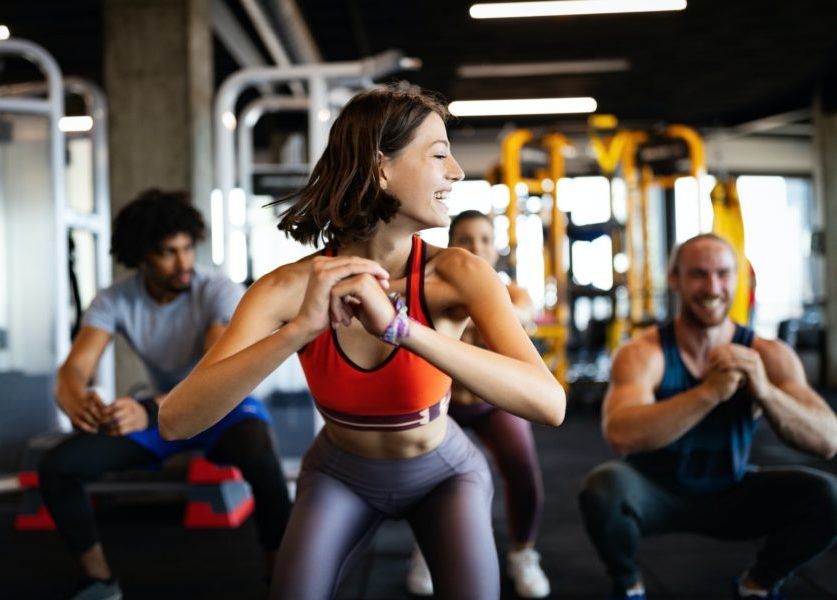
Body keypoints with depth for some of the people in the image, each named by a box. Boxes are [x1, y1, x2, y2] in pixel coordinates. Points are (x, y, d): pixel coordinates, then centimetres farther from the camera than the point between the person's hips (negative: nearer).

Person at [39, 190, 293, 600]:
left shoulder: (220, 293, -25)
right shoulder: (115, 301, -14)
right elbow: (73, 368, -24)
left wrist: (149, 411, -58)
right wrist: (76, 401, -51)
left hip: (225, 408, -4)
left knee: (262, 461, -39)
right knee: (56, 467, -14)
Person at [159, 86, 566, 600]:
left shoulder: (457, 274, -27)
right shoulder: (289, 288, -26)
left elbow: (549, 402, -41)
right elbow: (177, 421, -35)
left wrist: (400, 327, -50)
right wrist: (300, 330, -47)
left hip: (442, 473, 0)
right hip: (341, 474, 1)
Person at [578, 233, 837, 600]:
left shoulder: (768, 356, -13)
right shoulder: (642, 353, -21)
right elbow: (621, 435, -39)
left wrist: (765, 392, -39)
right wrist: (710, 392, -47)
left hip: (731, 494, 3)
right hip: (655, 493, -2)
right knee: (604, 488, -34)